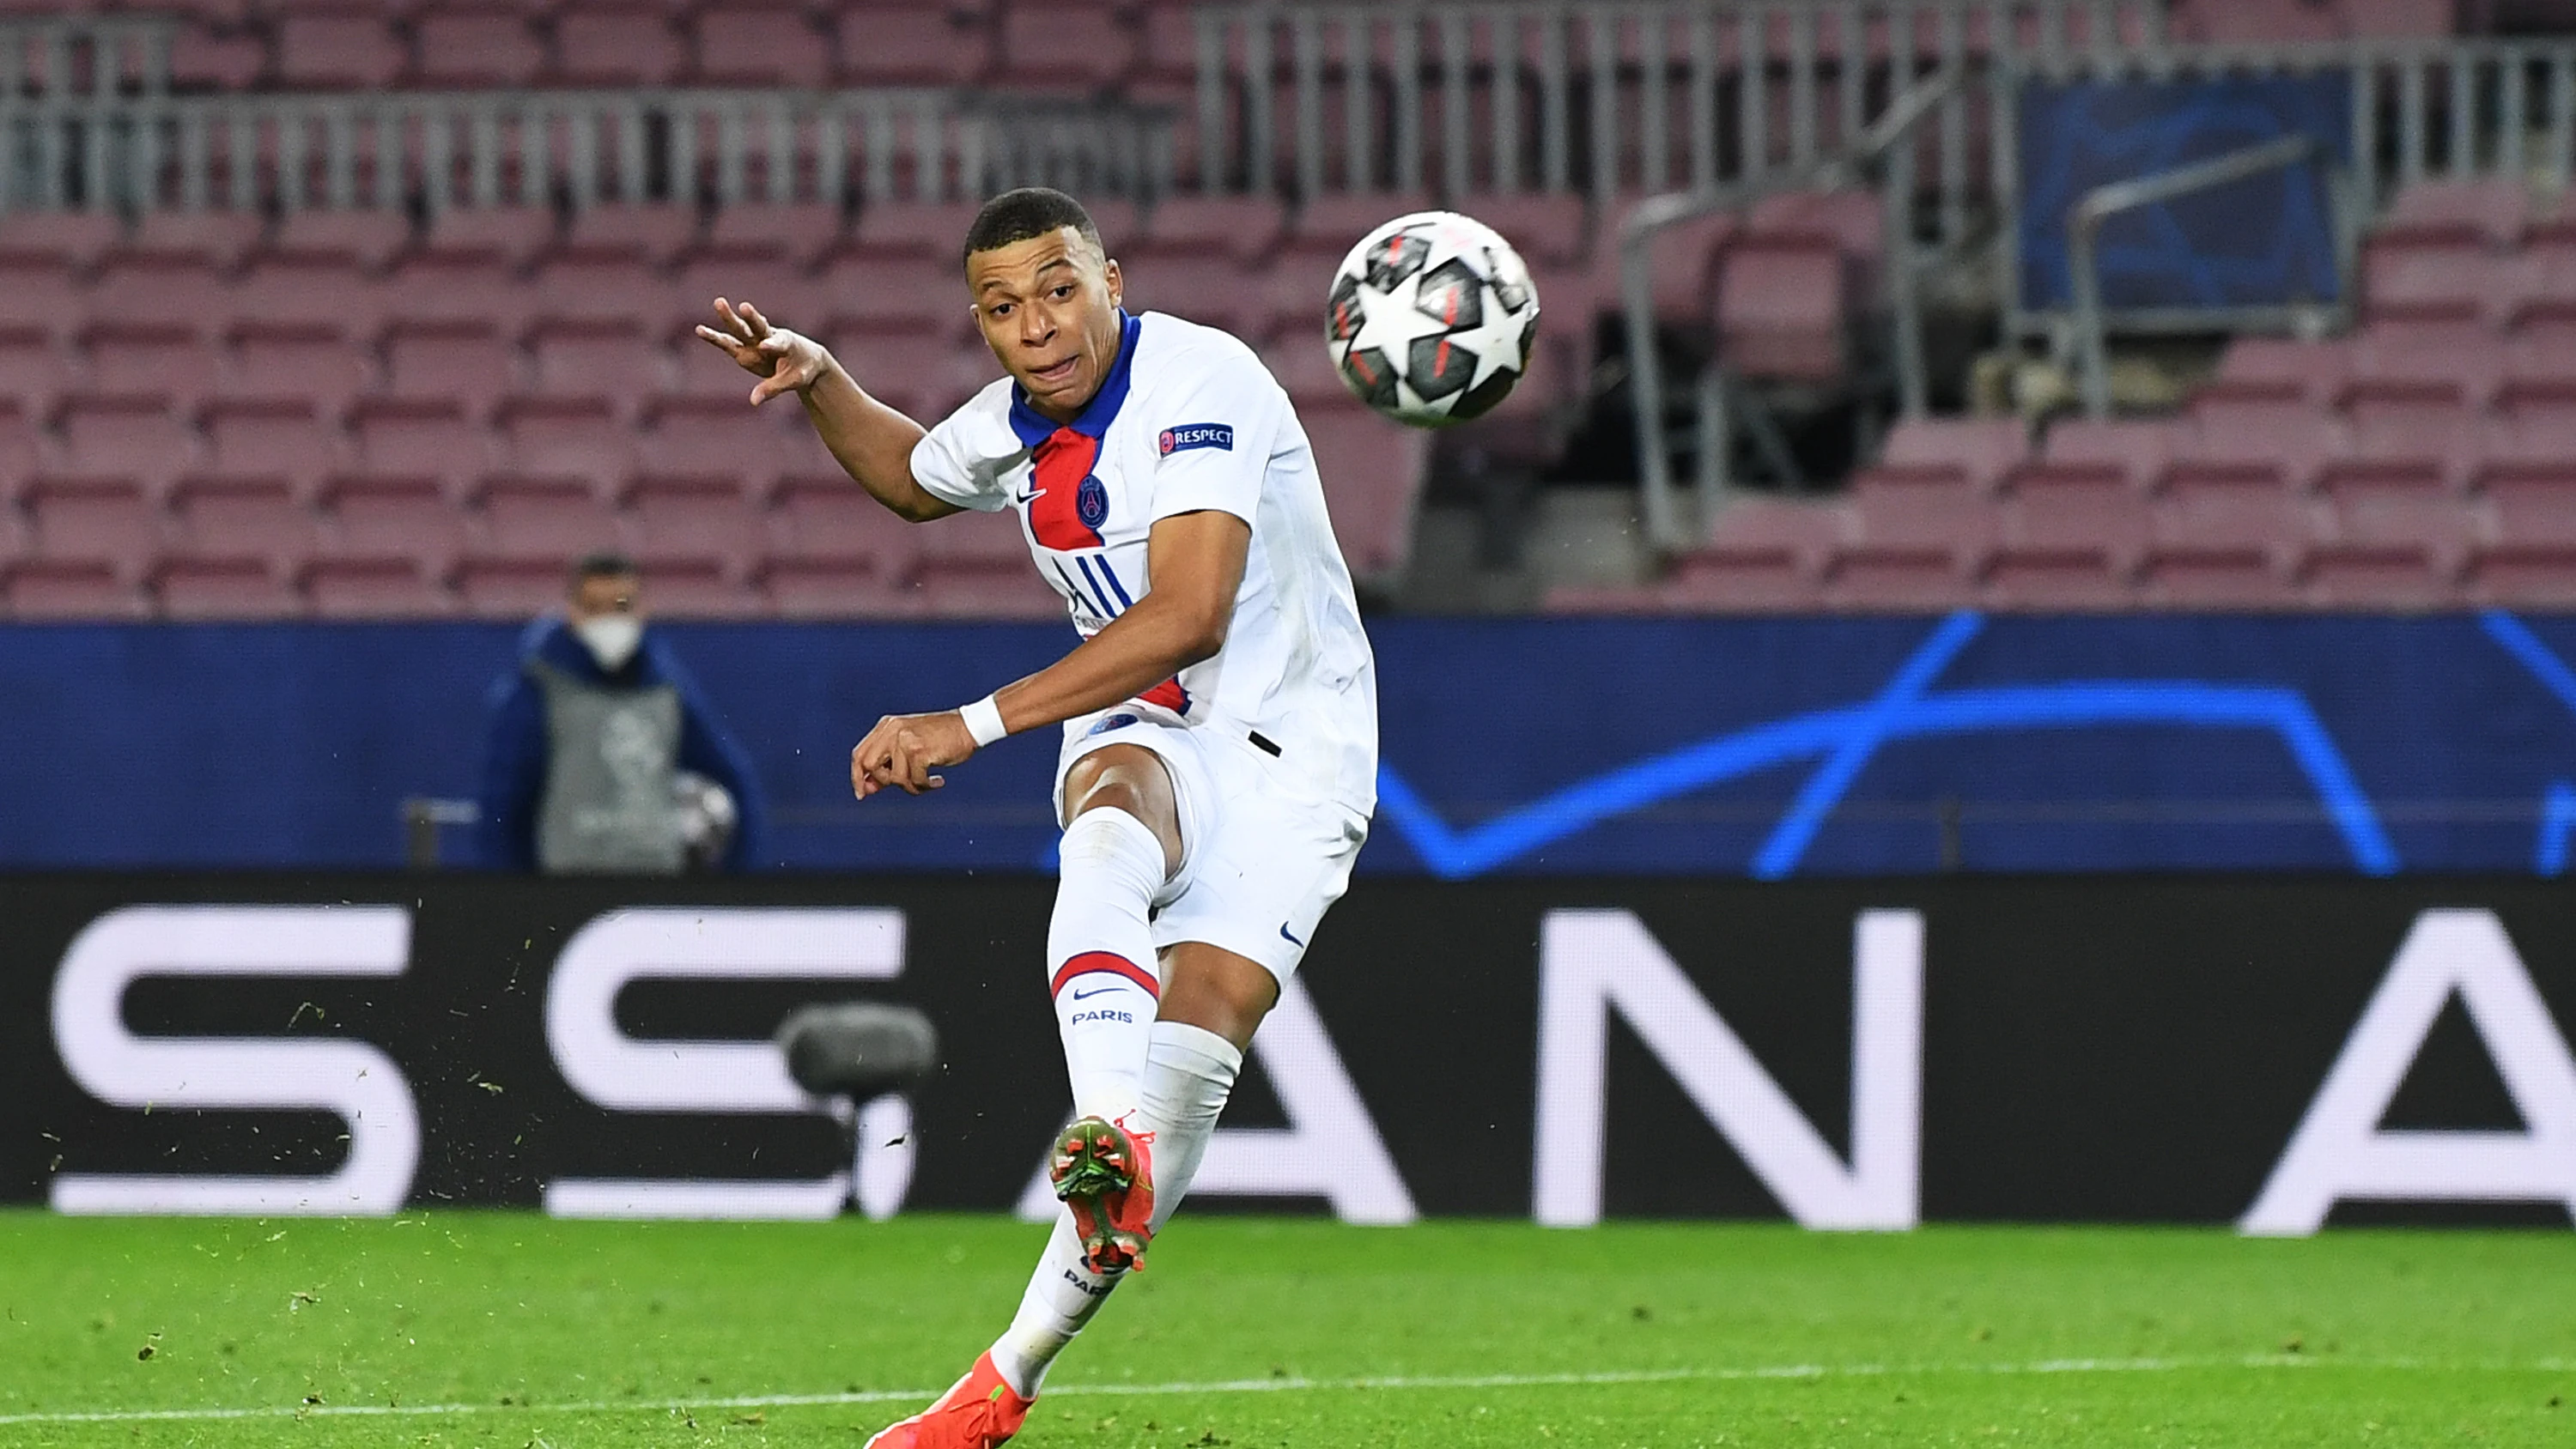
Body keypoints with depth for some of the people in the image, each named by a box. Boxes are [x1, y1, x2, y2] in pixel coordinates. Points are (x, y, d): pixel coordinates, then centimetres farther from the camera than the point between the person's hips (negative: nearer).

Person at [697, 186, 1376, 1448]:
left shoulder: (1199, 385, -19)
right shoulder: (1016, 424, 5)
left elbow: (1188, 616, -29)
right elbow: (912, 478, 32)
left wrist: (976, 724, -29)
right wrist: (818, 382, 12)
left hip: (1290, 751, -5)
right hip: (1142, 737, 5)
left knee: (1199, 1035, -21)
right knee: (1111, 828, -34)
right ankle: (1111, 1143, -58)